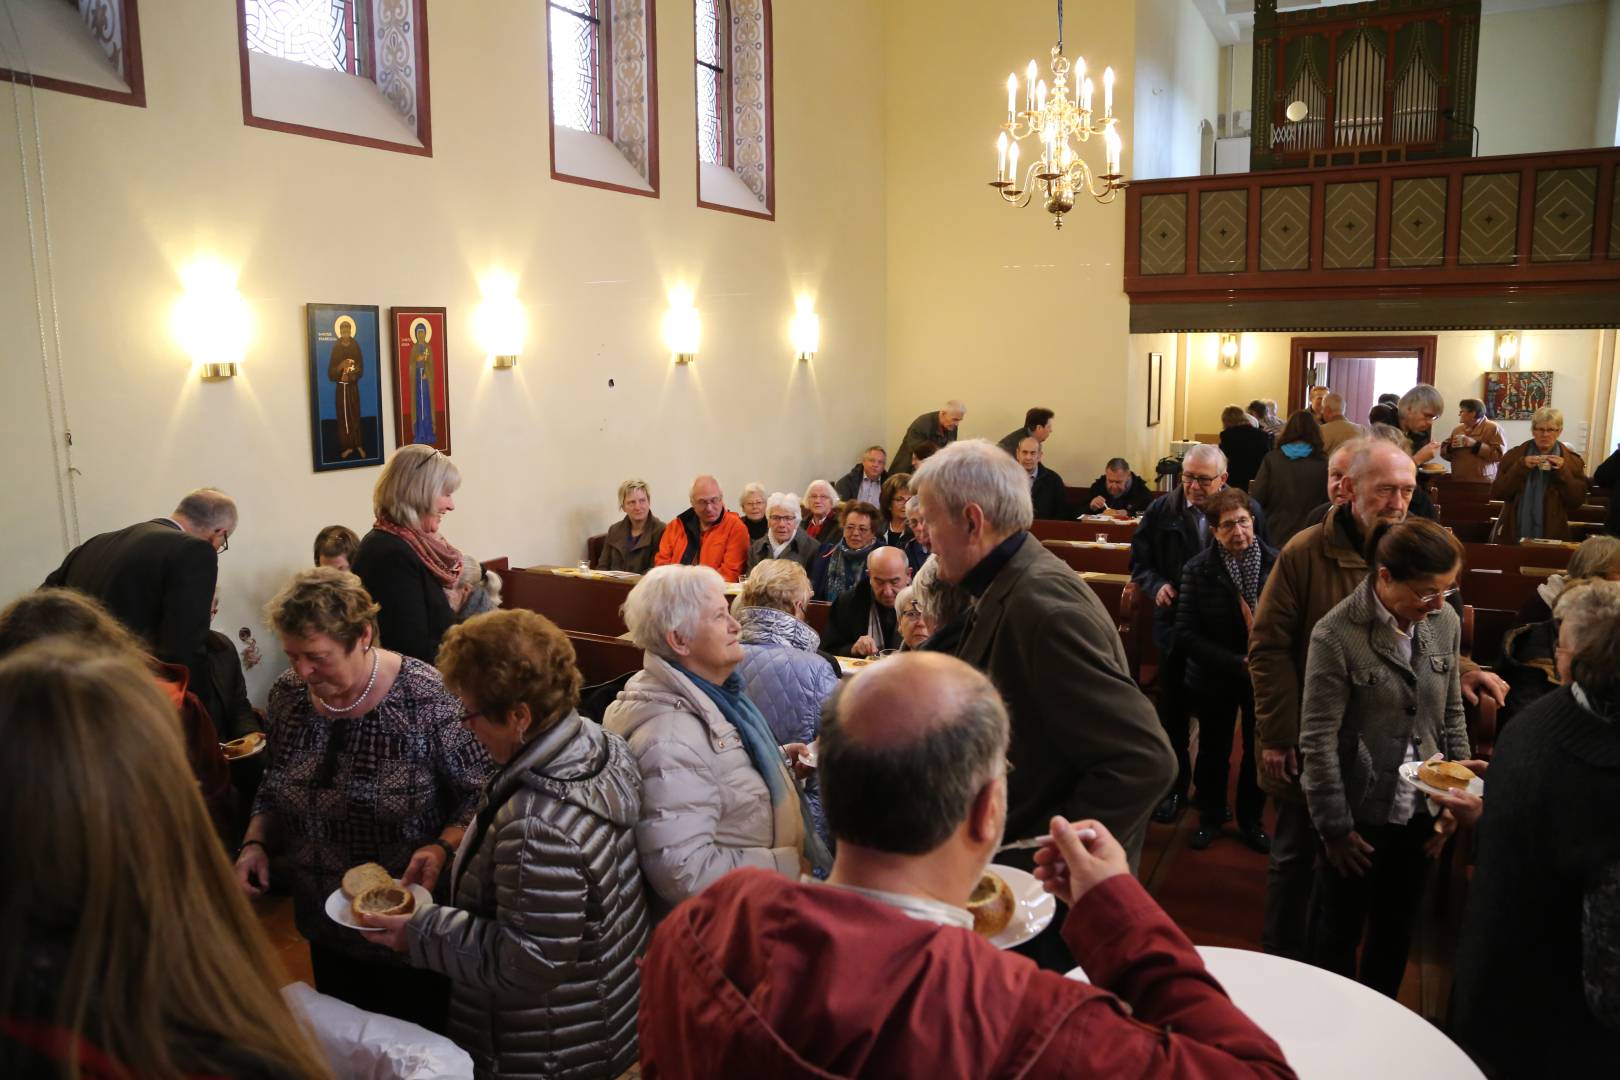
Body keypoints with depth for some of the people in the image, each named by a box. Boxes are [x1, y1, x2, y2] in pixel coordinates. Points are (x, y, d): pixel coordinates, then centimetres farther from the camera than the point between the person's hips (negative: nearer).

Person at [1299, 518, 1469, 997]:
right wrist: (1334, 826, -11)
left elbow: (1452, 713, 8)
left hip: (1420, 813, 5)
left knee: (1396, 931, 21)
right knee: (1337, 933, 13)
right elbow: (1318, 741, -16)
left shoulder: (1445, 621, -5)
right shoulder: (1336, 635, -21)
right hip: (1360, 816, -5)